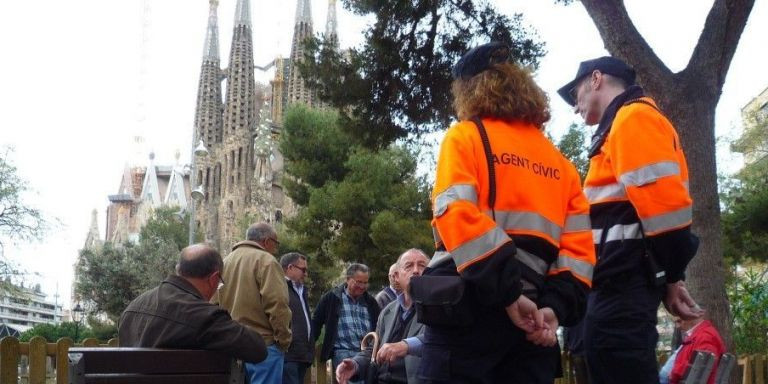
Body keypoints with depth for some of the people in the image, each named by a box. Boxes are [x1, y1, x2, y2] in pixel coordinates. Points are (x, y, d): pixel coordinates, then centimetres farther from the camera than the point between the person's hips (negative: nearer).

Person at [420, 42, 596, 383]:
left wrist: (508, 292, -15)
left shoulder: (465, 137, 3)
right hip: (531, 314, 6)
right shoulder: (560, 163, 19)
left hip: (470, 306, -5)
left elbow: (455, 213, -14)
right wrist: (556, 306, -1)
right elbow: (578, 245, 8)